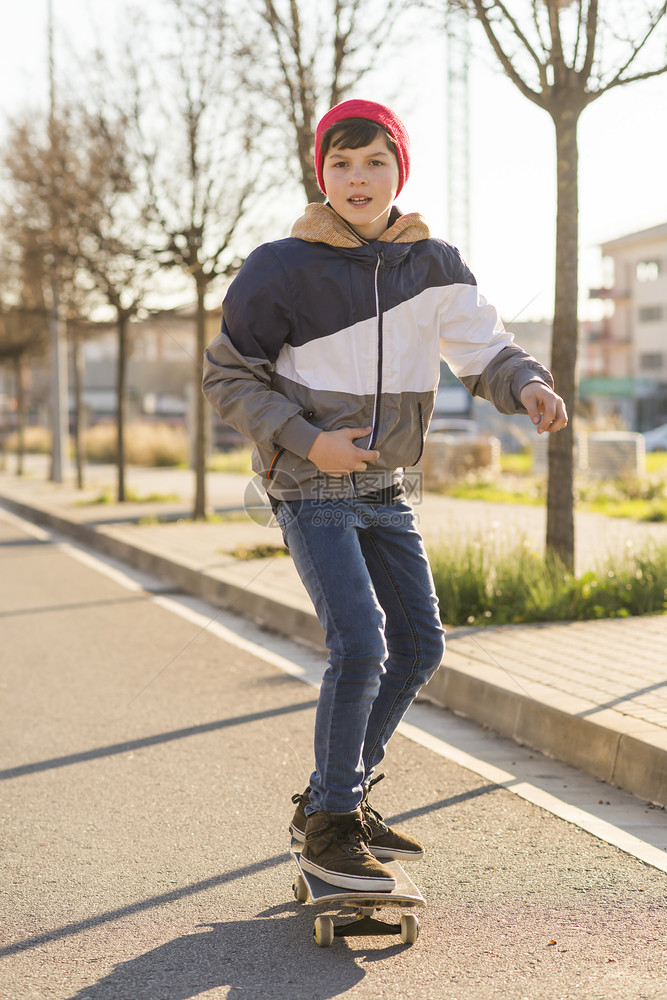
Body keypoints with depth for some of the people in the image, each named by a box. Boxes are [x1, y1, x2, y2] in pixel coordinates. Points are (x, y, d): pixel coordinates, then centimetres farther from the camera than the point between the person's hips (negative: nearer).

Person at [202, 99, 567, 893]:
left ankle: (339, 796, 26)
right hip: (310, 491, -6)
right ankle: (328, 824, -1)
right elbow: (227, 377, -7)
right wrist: (308, 441, -18)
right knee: (359, 646, -18)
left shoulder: (432, 264, 0)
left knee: (419, 647, 10)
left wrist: (528, 385, -24)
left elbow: (483, 348, -1)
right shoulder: (280, 270, -12)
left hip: (385, 489, 6)